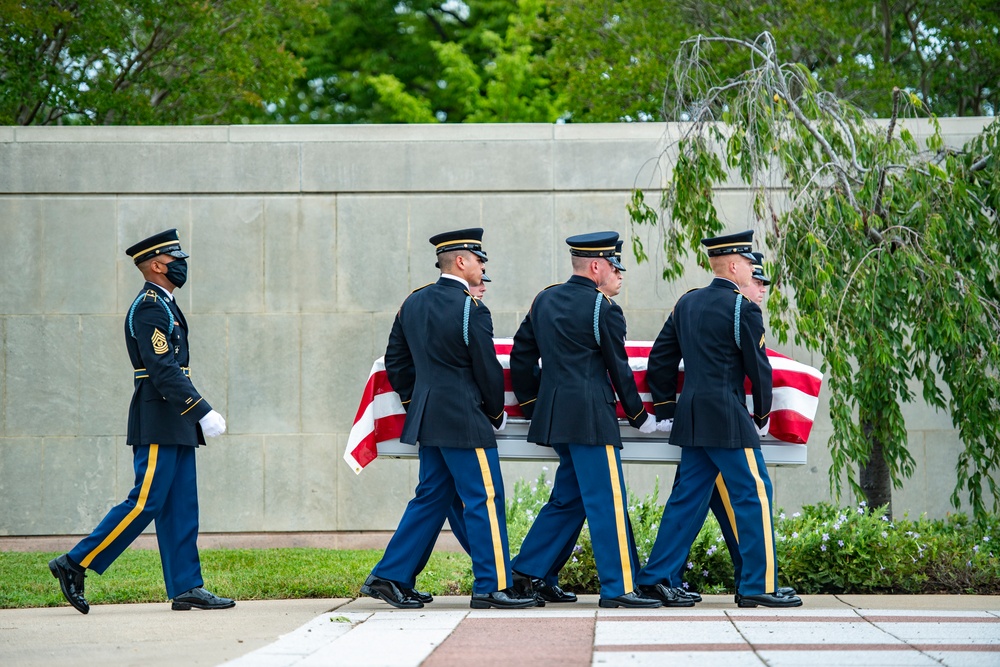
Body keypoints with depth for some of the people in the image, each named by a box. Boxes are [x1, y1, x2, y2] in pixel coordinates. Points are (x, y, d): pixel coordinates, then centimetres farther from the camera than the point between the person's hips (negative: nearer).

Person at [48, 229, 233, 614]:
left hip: (175, 426, 10)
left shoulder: (164, 306, 18)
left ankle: (186, 589, 6)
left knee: (181, 507, 7)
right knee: (145, 503, -9)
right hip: (158, 426, -10)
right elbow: (163, 371, -22)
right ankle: (75, 564, -3)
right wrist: (203, 413, -24)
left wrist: (198, 414, 20)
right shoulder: (149, 308, -13)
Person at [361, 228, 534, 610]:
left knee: (431, 498, 15)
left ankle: (389, 576, 13)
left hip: (426, 419, 8)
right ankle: (491, 587, 0)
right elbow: (488, 370, -9)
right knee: (484, 499, -1)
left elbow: (396, 361, 15)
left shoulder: (413, 303, 9)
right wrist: (497, 414, 5)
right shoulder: (471, 310, -14)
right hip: (465, 422, -8)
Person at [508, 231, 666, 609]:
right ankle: (618, 587, -6)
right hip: (591, 416, -8)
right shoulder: (603, 309, -8)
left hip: (552, 416, 8)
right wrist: (640, 418, 10)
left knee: (569, 497, 18)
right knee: (607, 501, -6)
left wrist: (532, 405, 25)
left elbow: (521, 357, 16)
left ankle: (526, 573, 17)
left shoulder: (544, 301, 13)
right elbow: (619, 369, -2)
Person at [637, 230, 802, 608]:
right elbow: (759, 369, -7)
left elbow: (660, 361, 15)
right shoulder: (743, 309, -10)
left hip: (691, 420, 8)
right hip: (728, 421, -8)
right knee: (753, 495, -2)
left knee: (687, 497, 12)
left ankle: (655, 579, 13)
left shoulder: (686, 304, 12)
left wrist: (666, 410, 21)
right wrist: (762, 416, 7)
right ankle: (758, 586, -3)